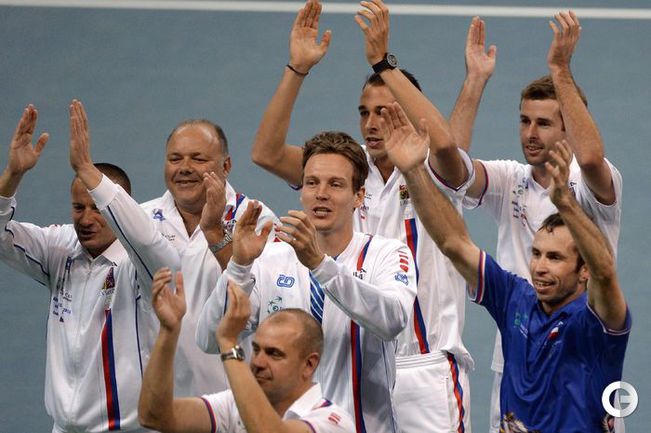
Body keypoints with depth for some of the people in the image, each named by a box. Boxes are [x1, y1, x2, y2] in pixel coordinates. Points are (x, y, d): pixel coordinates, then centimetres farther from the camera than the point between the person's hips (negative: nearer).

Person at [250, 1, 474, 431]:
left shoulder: (433, 174, -3)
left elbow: (443, 141, -27)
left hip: (427, 367, -4)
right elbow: (266, 153, -1)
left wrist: (383, 62, -26)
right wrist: (298, 68, -9)